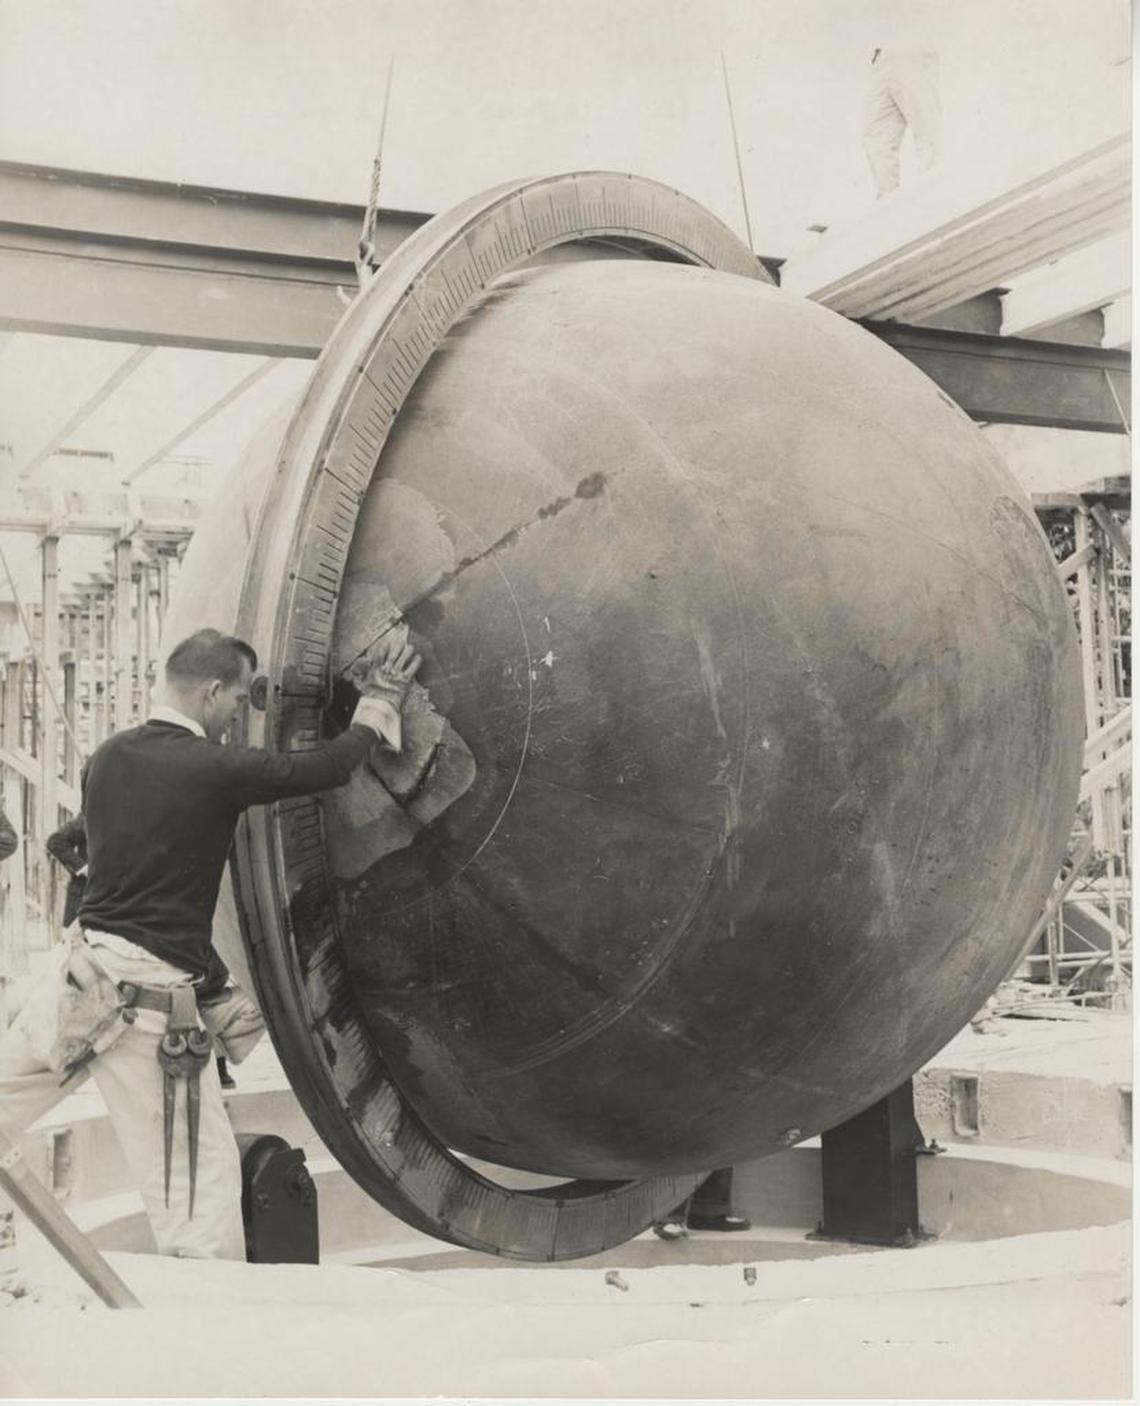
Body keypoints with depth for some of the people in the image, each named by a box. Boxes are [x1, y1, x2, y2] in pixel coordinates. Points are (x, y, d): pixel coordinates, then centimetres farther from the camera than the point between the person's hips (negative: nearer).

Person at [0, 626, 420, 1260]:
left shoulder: (109, 757, 7)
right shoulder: (216, 770, -12)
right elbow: (331, 767, -2)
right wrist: (378, 702, 16)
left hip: (82, 965, 6)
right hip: (153, 1000, -6)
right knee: (202, 1176, 5)